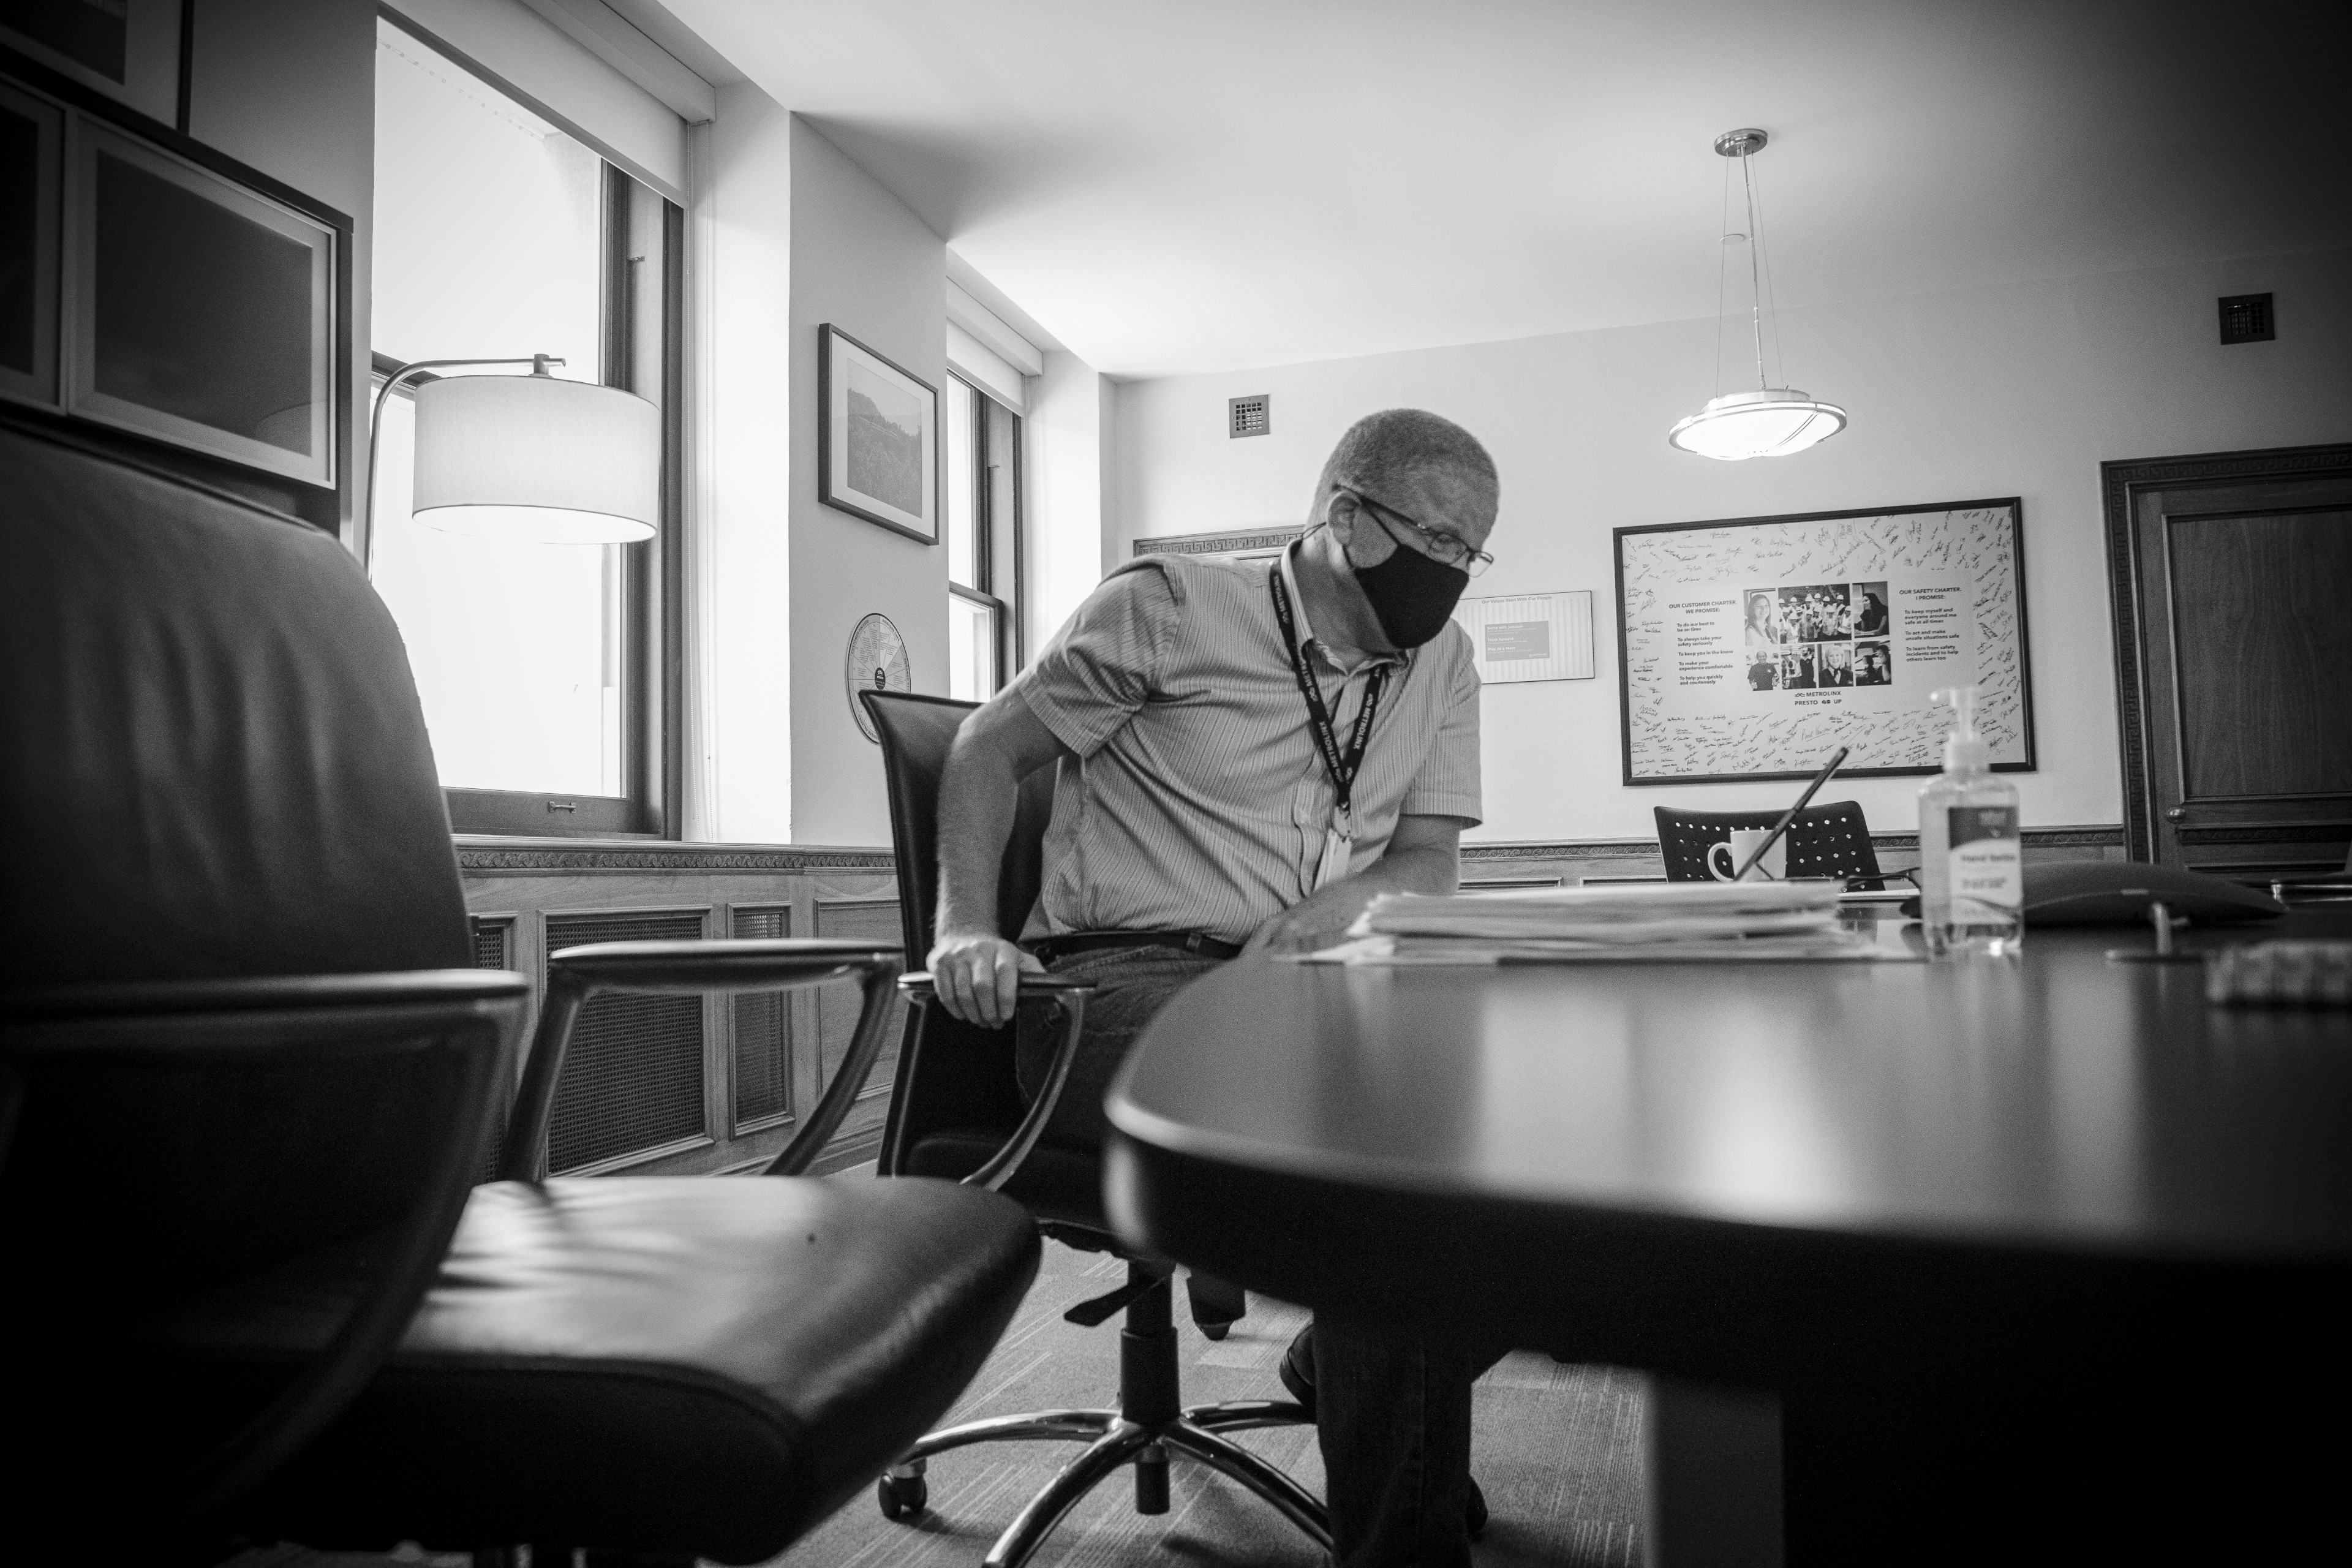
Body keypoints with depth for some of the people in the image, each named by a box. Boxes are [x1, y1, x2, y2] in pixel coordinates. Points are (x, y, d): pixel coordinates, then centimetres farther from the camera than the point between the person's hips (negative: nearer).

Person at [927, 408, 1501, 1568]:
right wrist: (966, 928, -12)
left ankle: (1356, 1371, 11)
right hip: (1121, 980, -6)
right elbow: (992, 748, 3)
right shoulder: (1167, 606, -3)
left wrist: (1311, 924, -13)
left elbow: (1427, 864, 9)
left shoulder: (1441, 662, 13)